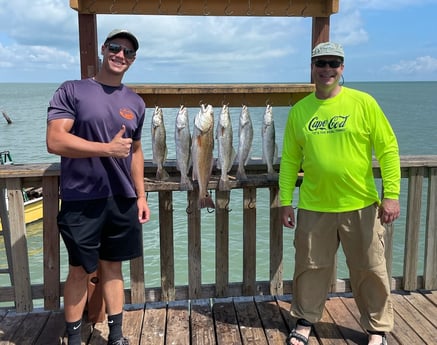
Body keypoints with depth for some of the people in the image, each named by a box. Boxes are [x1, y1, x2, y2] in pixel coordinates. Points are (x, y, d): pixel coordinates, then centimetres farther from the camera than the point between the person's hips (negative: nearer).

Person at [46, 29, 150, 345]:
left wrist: (141, 195, 11)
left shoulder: (136, 103, 10)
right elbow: (55, 141, -14)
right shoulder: (71, 91, -4)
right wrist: (108, 148, -17)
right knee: (80, 271, 7)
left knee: (113, 266, 14)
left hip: (123, 200, 4)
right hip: (81, 200, -4)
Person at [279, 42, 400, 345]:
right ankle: (306, 320, 33)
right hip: (313, 207, 2)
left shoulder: (363, 102, -5)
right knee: (310, 267, 12)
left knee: (370, 270, 10)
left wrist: (391, 195, -10)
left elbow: (388, 148, -5)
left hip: (360, 206, -1)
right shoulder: (299, 110, 3)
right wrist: (286, 201, 2)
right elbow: (290, 159, 5)